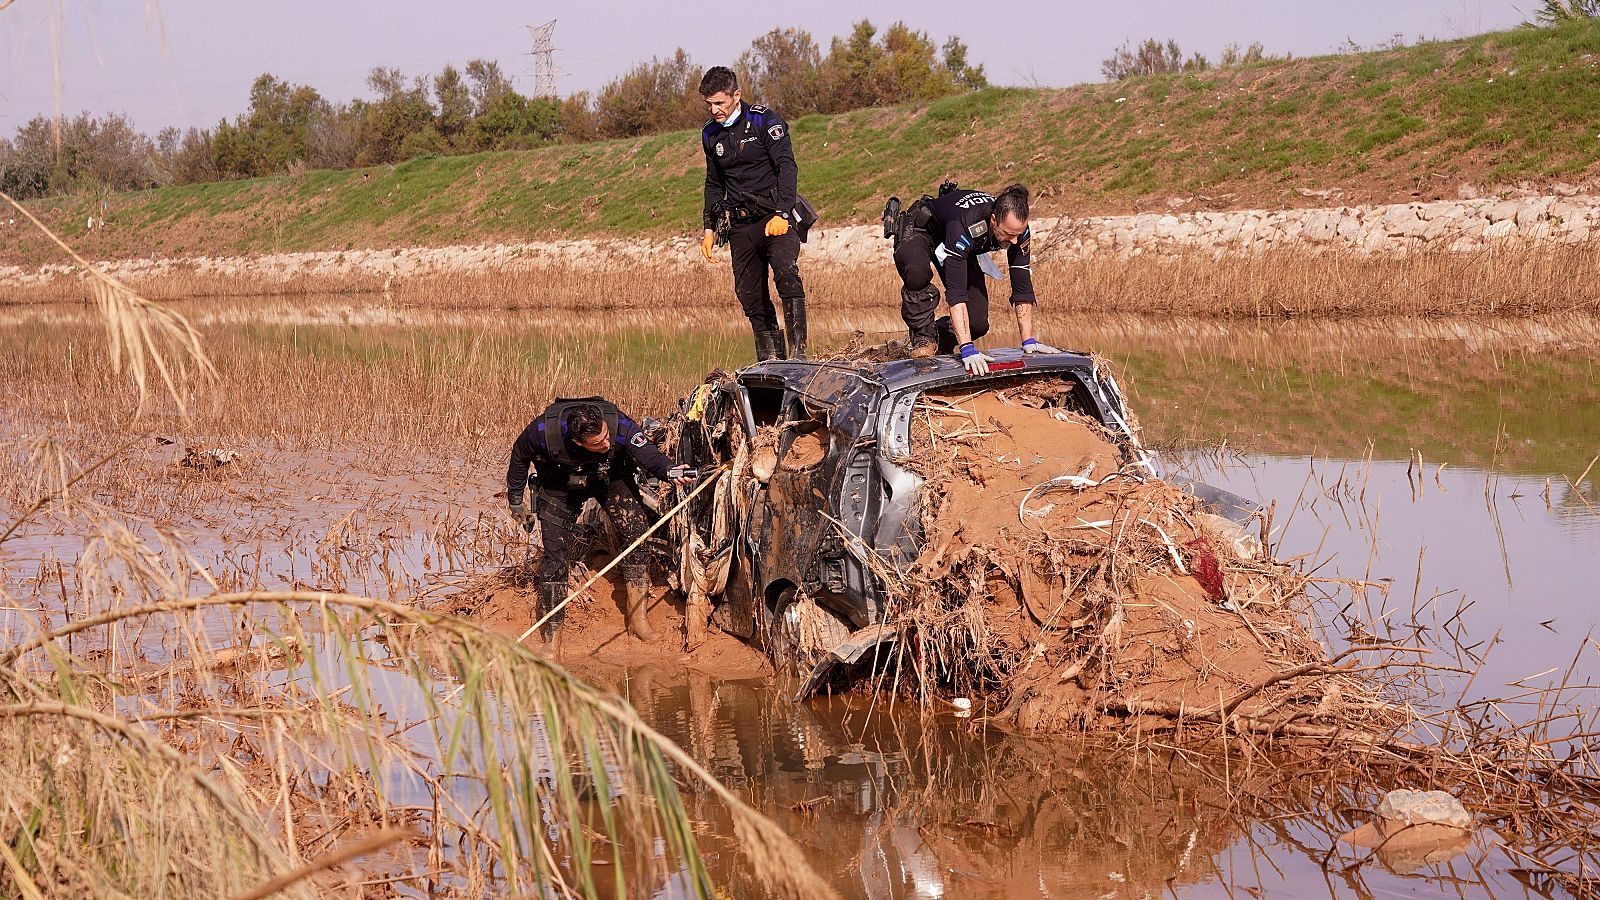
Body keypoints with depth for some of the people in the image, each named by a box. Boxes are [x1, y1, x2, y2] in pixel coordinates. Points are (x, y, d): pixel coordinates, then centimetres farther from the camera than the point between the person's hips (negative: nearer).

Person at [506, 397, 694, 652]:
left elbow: (647, 453, -36)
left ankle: (636, 617, -11)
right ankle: (552, 641, -4)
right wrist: (516, 501, -2)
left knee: (634, 531, -19)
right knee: (554, 555, -9)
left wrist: (670, 470, -59)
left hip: (610, 477, 1)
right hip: (560, 485, -1)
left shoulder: (618, 424, -36)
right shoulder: (544, 431, -34)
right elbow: (520, 456, -13)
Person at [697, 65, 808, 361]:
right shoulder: (710, 135, 13)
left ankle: (798, 351, -27)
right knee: (749, 293, 1)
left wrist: (782, 214, -23)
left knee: (786, 272, -27)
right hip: (741, 225, 6)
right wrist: (709, 229, 18)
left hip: (775, 217, -6)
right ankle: (770, 360, 9)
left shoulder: (765, 121, -5)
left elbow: (787, 167, -12)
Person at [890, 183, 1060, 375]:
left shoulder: (1017, 228, -28)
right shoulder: (963, 225, -45)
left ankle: (940, 333, 19)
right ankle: (923, 336, -17)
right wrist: (967, 348, -55)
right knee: (917, 272, -43)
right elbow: (956, 290, -49)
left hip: (964, 249, 5)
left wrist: (1028, 341, -25)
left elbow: (1023, 287, -20)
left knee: (977, 324, -15)